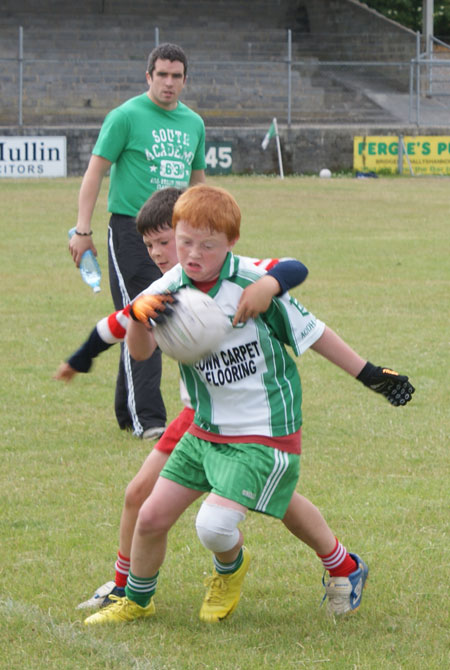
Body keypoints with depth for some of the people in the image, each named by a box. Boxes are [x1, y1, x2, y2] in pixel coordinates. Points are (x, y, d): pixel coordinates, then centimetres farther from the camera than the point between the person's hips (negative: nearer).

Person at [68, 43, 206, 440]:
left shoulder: (193, 123, 13)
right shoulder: (127, 116, -5)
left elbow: (197, 180, 23)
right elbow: (95, 171, -5)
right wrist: (83, 230, -12)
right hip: (130, 232, -6)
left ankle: (127, 412, 18)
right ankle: (147, 419, -13)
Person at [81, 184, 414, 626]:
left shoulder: (254, 284, -17)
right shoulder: (168, 291, -6)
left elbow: (310, 332, -5)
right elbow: (141, 352, -22)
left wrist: (369, 374, 0)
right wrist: (139, 317, -44)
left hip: (263, 434, -5)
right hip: (205, 430, 5)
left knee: (214, 525, -19)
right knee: (152, 517, 5)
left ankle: (231, 567, 17)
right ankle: (136, 601, 33)